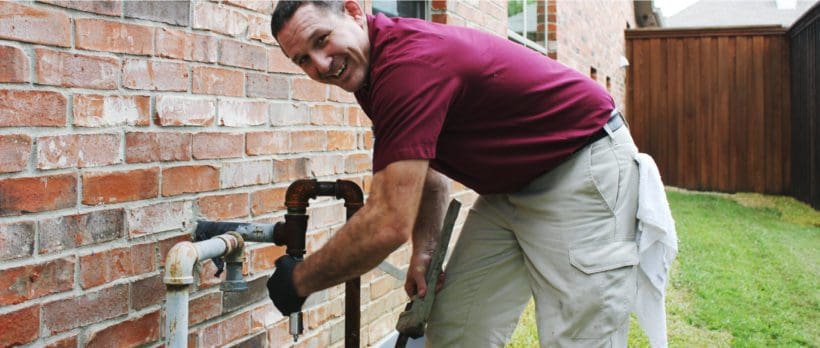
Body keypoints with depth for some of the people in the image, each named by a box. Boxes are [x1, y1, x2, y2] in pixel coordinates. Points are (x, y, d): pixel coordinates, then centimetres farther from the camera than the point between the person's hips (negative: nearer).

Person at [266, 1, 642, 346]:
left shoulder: (408, 64, -30)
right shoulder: (374, 71, 1)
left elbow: (388, 225, -32)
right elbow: (428, 174, 14)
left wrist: (300, 281, -18)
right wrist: (423, 252, 1)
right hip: (511, 184, 9)